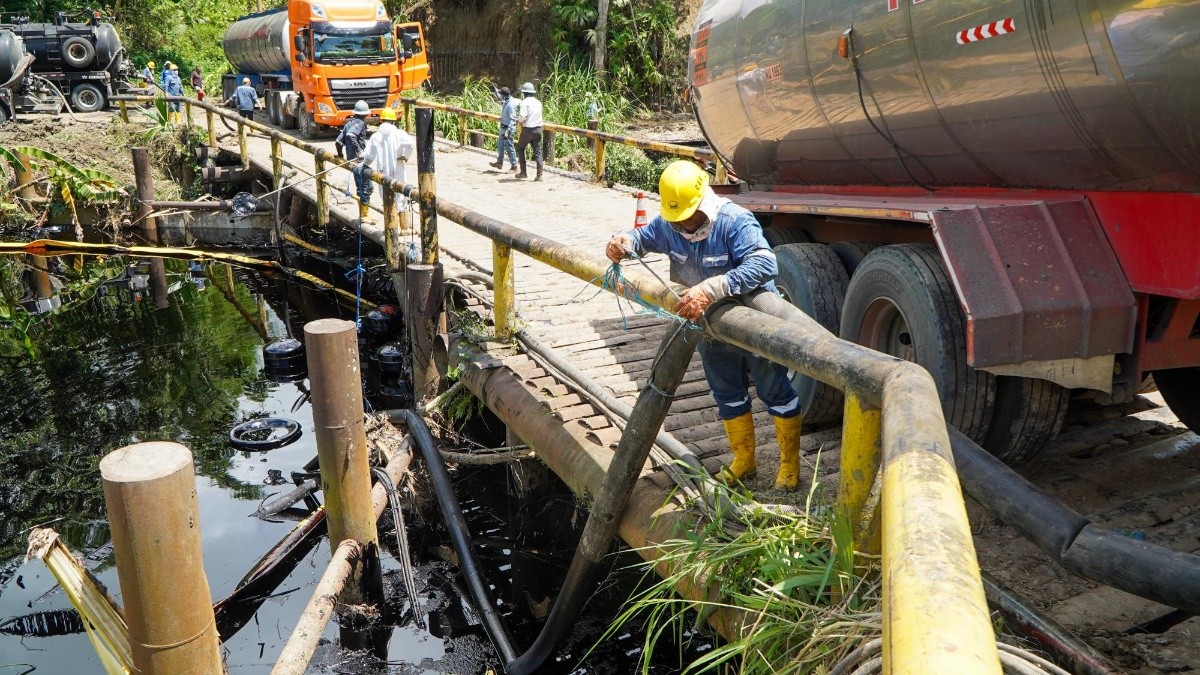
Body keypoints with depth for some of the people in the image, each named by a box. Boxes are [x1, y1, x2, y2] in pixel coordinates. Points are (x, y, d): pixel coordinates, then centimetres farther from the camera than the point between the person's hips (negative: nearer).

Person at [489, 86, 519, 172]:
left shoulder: (510, 104, -23)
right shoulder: (506, 102, 6)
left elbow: (512, 119, -26)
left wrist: (508, 131, -30)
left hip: (508, 128, -10)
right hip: (503, 127, 10)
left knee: (509, 147, -3)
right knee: (500, 145, 19)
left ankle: (514, 166, 5)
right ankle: (499, 162, 32)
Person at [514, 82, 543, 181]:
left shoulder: (525, 102, -11)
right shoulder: (538, 102, 10)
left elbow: (522, 118, -20)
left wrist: (518, 118, 2)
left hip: (528, 129, -5)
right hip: (538, 129, 5)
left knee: (520, 148, 14)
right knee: (538, 151, 6)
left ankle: (523, 172, 11)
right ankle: (539, 175, -2)